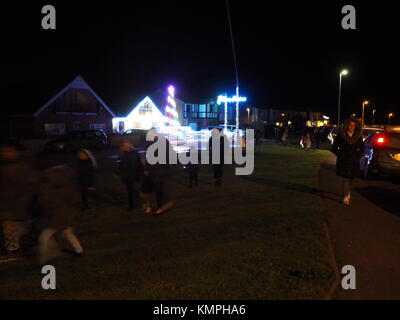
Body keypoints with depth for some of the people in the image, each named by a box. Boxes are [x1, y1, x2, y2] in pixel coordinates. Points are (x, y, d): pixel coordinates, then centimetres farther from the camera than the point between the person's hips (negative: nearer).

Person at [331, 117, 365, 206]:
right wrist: (340, 155, -5)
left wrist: (358, 156, 5)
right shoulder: (341, 135, -7)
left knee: (351, 178, 13)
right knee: (345, 178, -8)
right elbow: (334, 147, -1)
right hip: (343, 161, -3)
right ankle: (346, 197, -6)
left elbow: (362, 148, 15)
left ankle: (348, 192, 36)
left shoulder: (358, 136, 2)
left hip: (354, 161, 4)